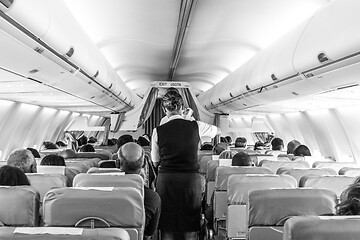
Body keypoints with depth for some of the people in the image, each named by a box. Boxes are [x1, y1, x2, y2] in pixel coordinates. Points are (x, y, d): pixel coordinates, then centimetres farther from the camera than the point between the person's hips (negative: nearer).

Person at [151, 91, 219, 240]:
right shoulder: (196, 126, -2)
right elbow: (218, 131, 19)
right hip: (191, 178, 0)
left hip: (166, 179, 0)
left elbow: (155, 162, 5)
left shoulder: (158, 131, -4)